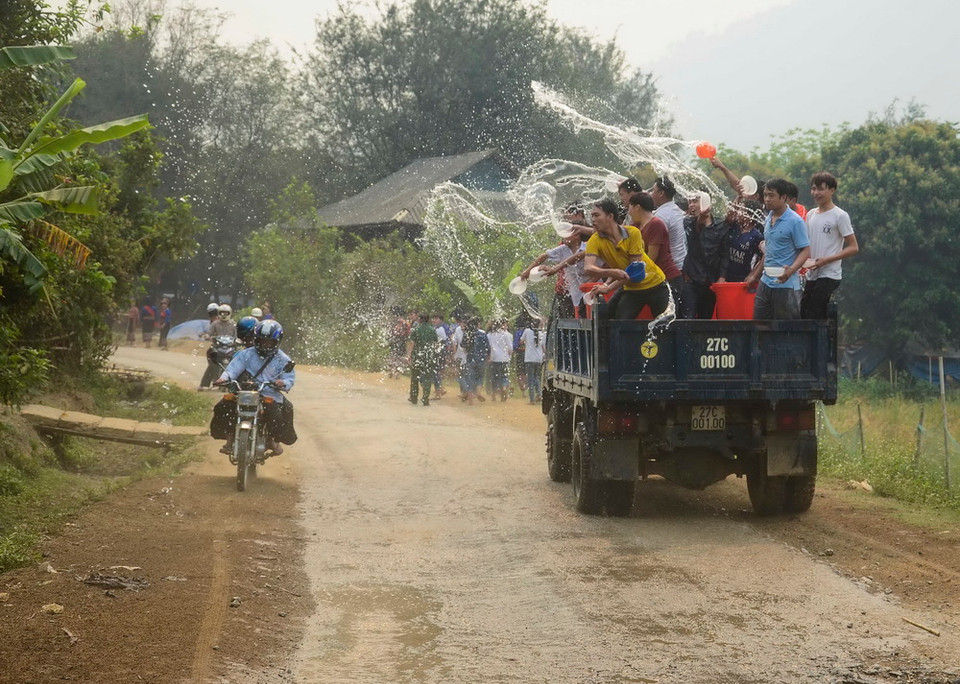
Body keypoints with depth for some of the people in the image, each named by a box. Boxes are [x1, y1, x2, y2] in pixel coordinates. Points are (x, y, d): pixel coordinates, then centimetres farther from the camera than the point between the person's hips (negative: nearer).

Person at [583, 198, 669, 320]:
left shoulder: (633, 233, -18)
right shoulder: (595, 241, -12)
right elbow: (588, 269, -28)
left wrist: (609, 287, -29)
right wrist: (611, 272, -48)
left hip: (654, 284, -2)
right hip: (630, 290, 2)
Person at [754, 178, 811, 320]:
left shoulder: (795, 221, -11)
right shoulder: (768, 220, 13)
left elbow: (805, 251, -13)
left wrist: (791, 270, -29)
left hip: (786, 285, -8)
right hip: (765, 282, 8)